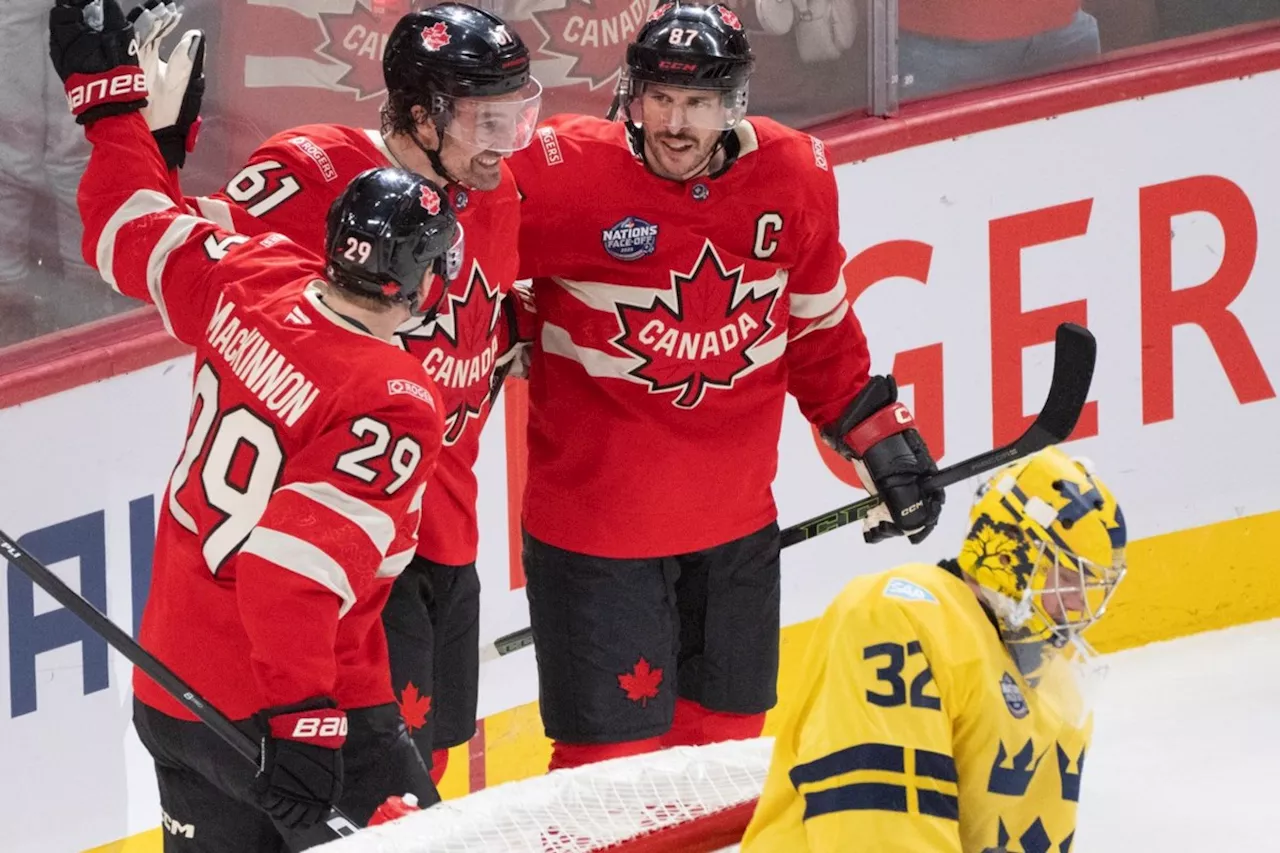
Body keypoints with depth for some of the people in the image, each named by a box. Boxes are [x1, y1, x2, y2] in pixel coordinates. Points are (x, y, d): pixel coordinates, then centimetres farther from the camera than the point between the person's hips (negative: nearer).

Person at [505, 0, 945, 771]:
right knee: (615, 748, -1)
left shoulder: (796, 179, -3)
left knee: (728, 734, 18)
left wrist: (880, 437, 12)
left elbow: (819, 330, 10)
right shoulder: (562, 176, -18)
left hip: (736, 519, 5)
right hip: (593, 517, -5)